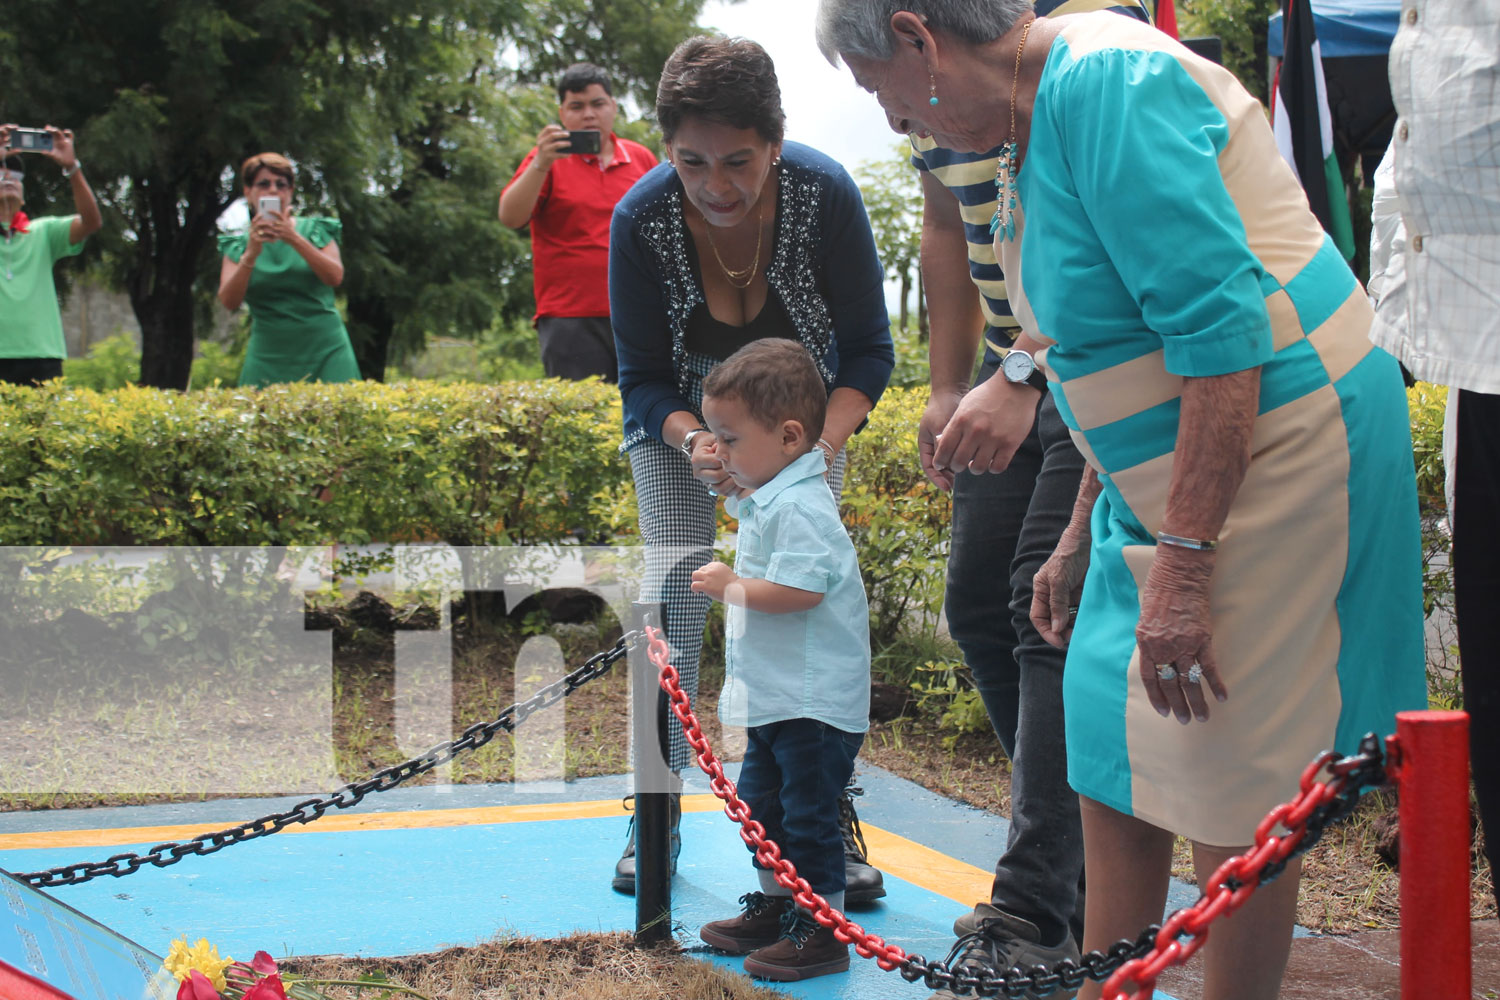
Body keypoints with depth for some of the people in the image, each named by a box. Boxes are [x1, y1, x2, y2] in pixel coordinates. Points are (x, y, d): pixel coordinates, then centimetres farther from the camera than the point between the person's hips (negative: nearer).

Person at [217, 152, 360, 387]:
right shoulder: (238, 244, 10)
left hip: (325, 350, -1)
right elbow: (229, 302, -4)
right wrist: (251, 254, -18)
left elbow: (335, 277, -8)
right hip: (270, 356, 1)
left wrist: (294, 239, -17)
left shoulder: (315, 230, 9)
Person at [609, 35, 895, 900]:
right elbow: (643, 376, -16)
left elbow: (869, 350, -18)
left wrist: (823, 440, -36)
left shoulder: (824, 194, -30)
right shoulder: (642, 218, -28)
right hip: (680, 405, 0)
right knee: (676, 575, -13)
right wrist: (694, 441, -37)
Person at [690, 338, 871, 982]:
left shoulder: (799, 506, -22)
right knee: (760, 806, 21)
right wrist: (733, 482, 18)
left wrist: (729, 586, -17)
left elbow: (799, 590, -31)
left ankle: (823, 931, 6)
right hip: (774, 696, 11)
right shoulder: (767, 497, 10)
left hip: (815, 703, -11)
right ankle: (775, 908, 35)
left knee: (808, 817, -3)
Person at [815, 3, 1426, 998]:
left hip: (1277, 457, -10)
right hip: (1160, 476, 10)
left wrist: (1181, 561, -27)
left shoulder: (1104, 81, -20)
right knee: (1112, 766, 13)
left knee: (1232, 793, -3)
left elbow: (1220, 332, -27)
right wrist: (1083, 537, 24)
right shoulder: (1037, 121, 12)